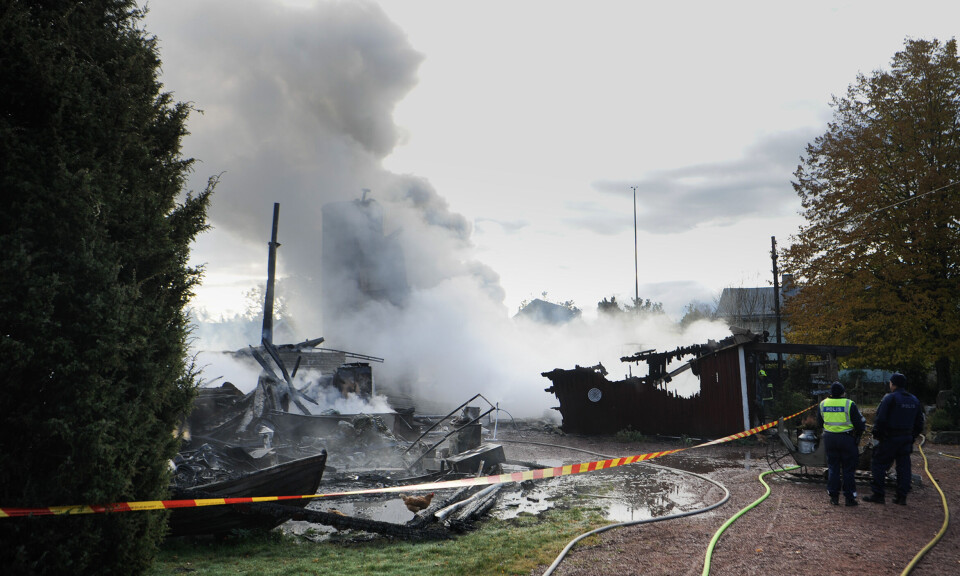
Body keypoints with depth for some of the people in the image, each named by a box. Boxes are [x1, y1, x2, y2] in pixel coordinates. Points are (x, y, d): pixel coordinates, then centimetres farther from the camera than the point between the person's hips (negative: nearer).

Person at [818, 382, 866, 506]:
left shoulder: (823, 404, 1)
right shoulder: (849, 404, -11)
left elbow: (819, 422, 12)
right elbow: (859, 423, -7)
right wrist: (858, 435, 11)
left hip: (829, 438, 3)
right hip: (846, 438, -3)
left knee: (833, 468, 11)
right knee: (848, 469, 6)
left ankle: (834, 496, 11)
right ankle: (849, 497, 8)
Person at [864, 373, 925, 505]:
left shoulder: (889, 398, -12)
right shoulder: (914, 400, 10)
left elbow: (880, 419, -16)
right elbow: (919, 422, 16)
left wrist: (876, 434, -4)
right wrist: (912, 437, 21)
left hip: (889, 439, -6)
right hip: (906, 439, 7)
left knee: (879, 465, 1)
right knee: (903, 466, 11)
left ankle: (878, 495, 1)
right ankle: (902, 497, 12)